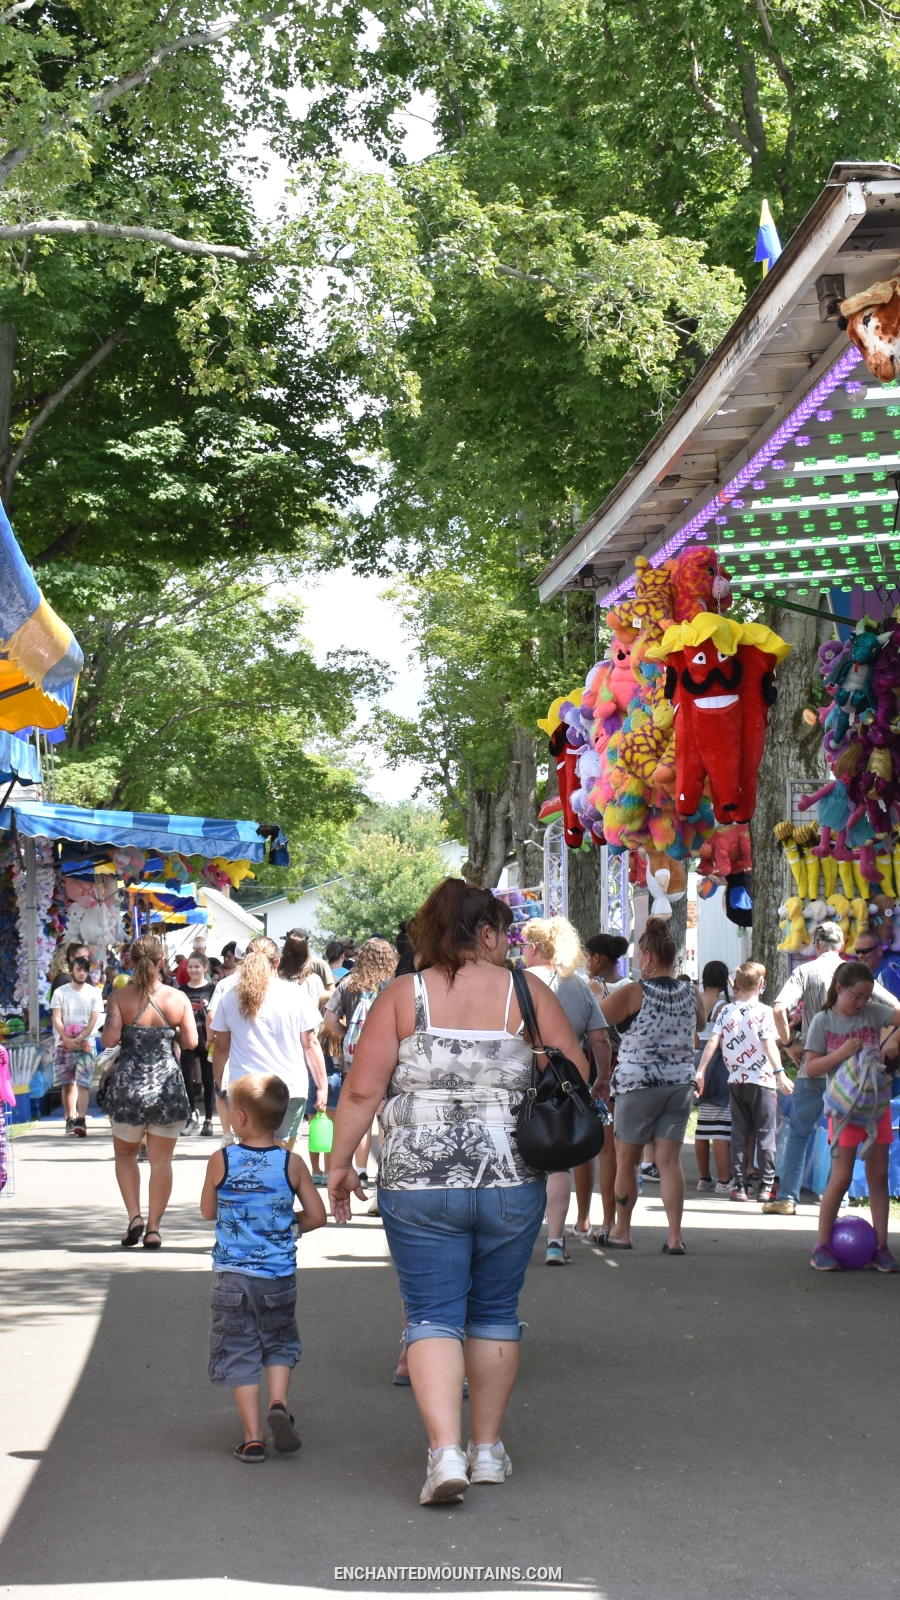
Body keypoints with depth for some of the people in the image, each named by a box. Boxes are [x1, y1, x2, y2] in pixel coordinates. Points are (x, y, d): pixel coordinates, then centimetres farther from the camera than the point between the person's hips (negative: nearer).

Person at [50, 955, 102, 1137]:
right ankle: (70, 1118, 12)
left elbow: (94, 1021, -2)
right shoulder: (60, 992, 4)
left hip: (86, 1044, -1)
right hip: (64, 1044, 1)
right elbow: (57, 1019, -2)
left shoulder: (94, 993, 3)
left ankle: (81, 1120, -17)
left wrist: (79, 1039, -13)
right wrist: (67, 1040, -14)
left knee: (83, 1083, -9)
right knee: (67, 1083, 5)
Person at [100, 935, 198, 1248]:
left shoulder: (120, 997, -6)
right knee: (161, 1160, 8)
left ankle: (134, 1215, 3)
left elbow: (109, 1039, -14)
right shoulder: (178, 998, -3)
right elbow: (191, 1042, -3)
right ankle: (153, 1228, 5)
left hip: (128, 1083, 0)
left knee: (125, 1153, 19)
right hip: (167, 1083, 0)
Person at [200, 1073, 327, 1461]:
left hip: (231, 1275, -1)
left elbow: (208, 1213, 6)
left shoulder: (221, 1161, -7)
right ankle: (278, 1404, -4)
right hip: (279, 1275, 1)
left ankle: (252, 1436, 2)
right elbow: (317, 1217, -1)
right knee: (279, 1344, 20)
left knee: (238, 1354, 7)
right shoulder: (292, 1164, -5)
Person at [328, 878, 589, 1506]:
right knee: (495, 1312, 16)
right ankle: (488, 1448, 24)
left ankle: (445, 1450, -11)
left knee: (433, 1315, 4)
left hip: (419, 1185, -1)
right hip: (513, 1184, 1)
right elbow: (577, 1080, 0)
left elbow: (362, 1089, -5)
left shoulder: (403, 996, -1)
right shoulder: (528, 992, 1)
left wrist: (340, 1163, 5)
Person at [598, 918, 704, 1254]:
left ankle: (621, 1232, 18)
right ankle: (675, 1236, -1)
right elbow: (700, 1023, 23)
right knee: (669, 1160, 4)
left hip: (639, 1084, -4)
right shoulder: (689, 991, 3)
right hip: (680, 1084, 4)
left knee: (626, 1160, 9)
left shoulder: (635, 992, -12)